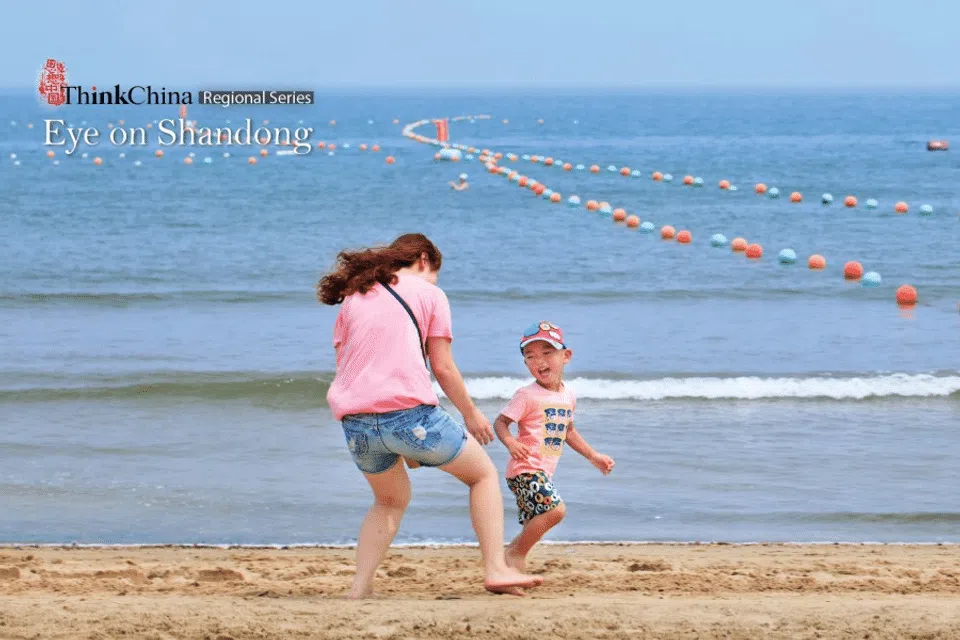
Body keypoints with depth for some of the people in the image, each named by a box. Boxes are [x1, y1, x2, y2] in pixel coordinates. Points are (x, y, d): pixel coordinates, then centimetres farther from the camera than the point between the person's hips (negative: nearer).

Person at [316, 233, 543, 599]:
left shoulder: (352, 299, 22)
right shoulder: (428, 294, 10)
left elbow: (342, 365, 18)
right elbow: (442, 367, 4)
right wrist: (471, 414, 17)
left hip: (356, 421, 5)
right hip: (408, 411, -5)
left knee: (391, 500, 28)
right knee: (484, 474, 15)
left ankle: (360, 587, 12)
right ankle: (496, 569, 1)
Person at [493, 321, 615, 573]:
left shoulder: (568, 395, 12)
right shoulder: (527, 395, -10)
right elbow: (500, 422, -10)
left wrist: (593, 456, 27)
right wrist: (510, 443, -29)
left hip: (543, 472, 8)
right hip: (526, 468, -8)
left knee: (534, 527, 10)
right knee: (555, 509, -22)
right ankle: (516, 553, -11)